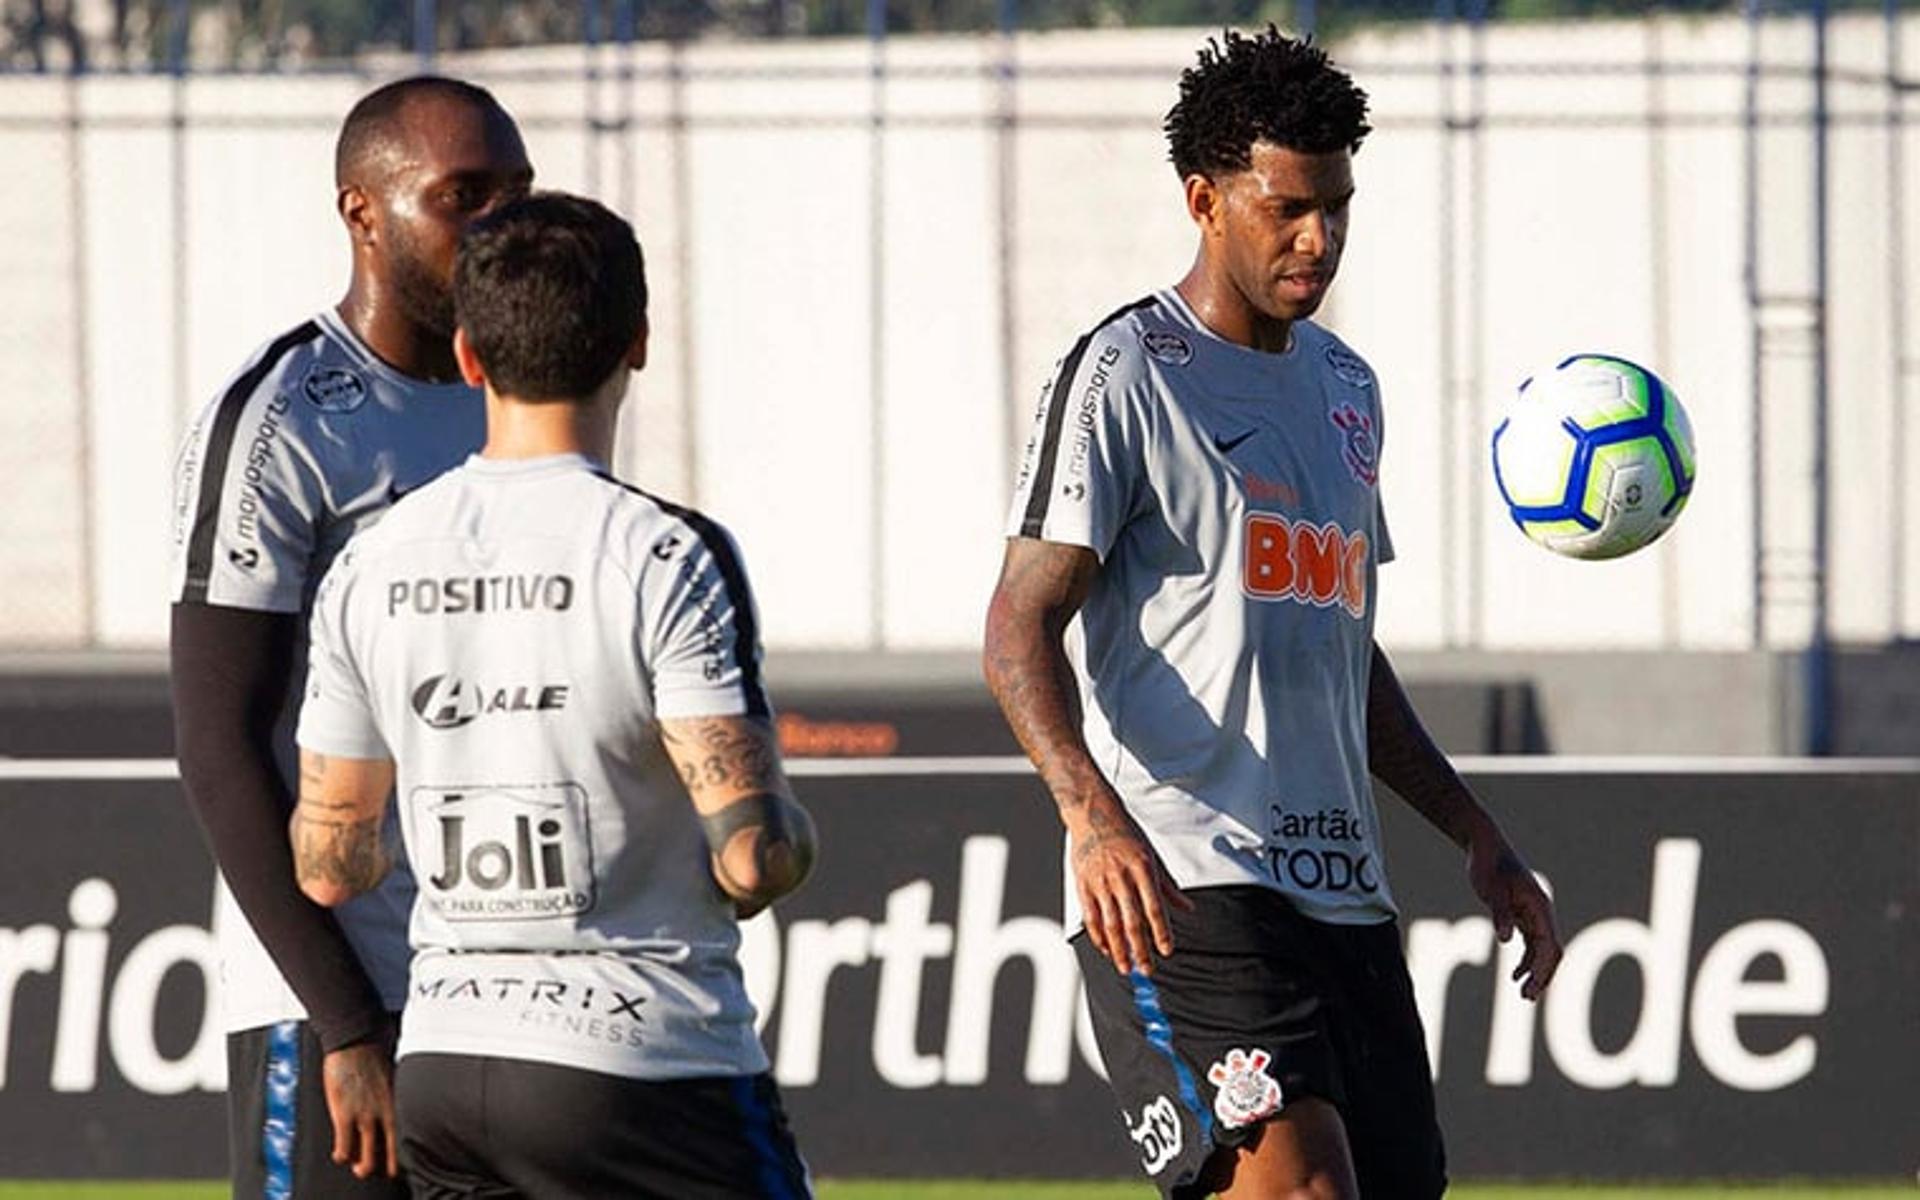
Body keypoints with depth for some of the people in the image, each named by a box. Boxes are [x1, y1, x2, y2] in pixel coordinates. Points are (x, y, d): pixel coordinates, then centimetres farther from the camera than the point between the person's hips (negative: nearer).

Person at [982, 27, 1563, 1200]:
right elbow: (1021, 628, -11)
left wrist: (1477, 835, 24)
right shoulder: (1126, 375, -4)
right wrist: (1094, 815, -28)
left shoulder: (1345, 386, 20)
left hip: (1342, 885, 8)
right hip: (1176, 887, -8)